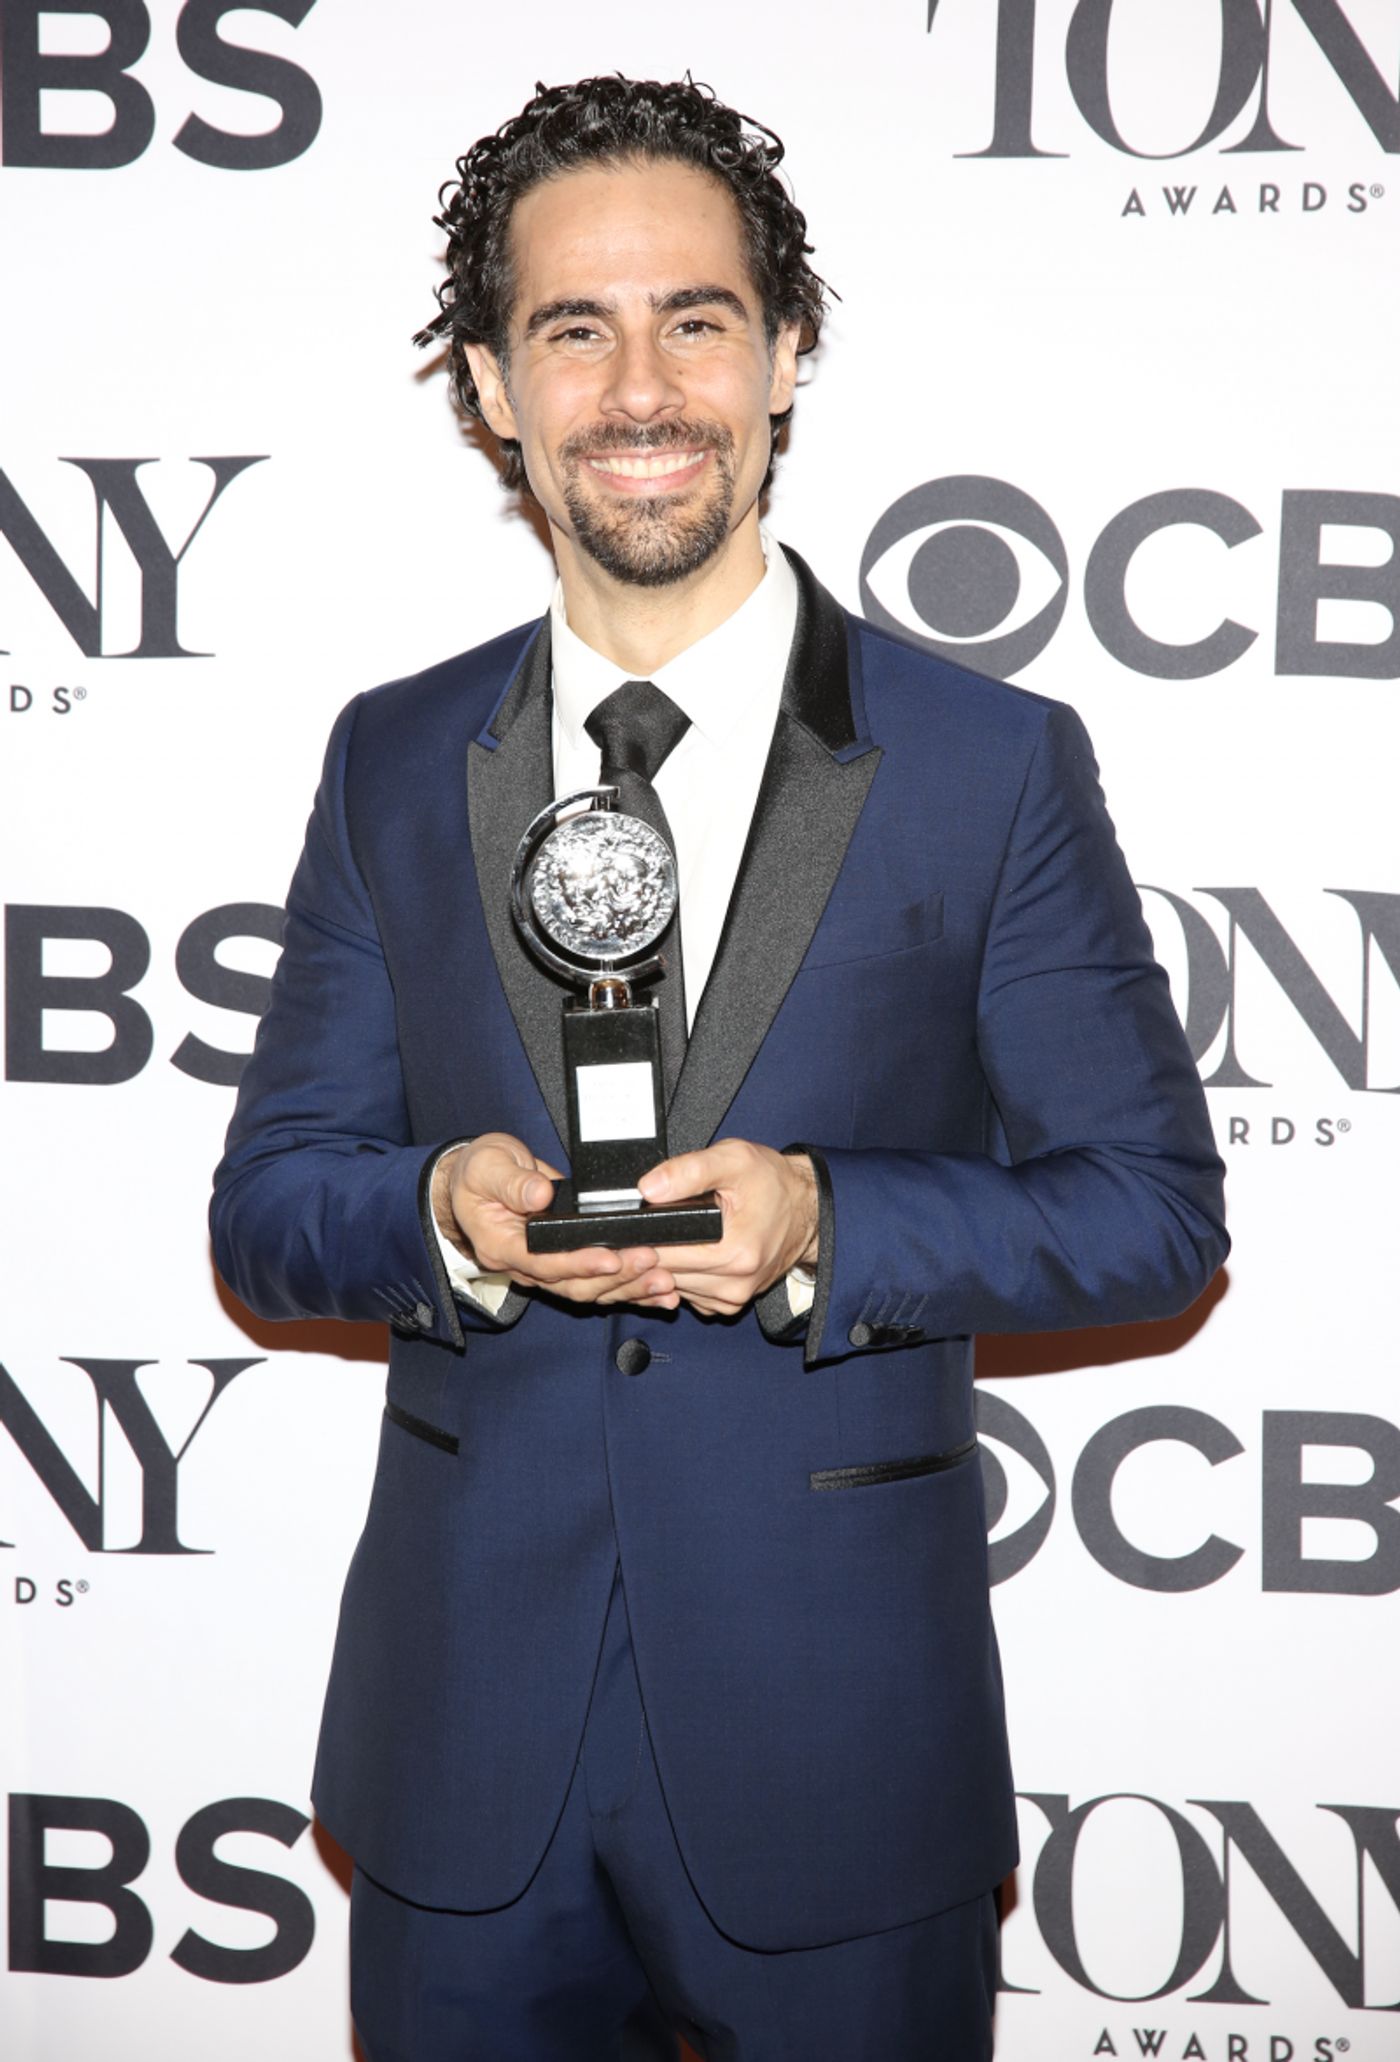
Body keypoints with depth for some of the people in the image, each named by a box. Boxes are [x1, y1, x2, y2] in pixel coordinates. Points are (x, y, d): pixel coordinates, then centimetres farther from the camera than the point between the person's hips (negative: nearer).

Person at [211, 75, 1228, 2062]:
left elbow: (1157, 1207, -4)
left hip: (837, 1748, -2)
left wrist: (823, 1223, -20)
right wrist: (440, 1213, -17)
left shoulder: (997, 766, -5)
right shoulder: (394, 765, 4)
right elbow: (266, 1205, 6)